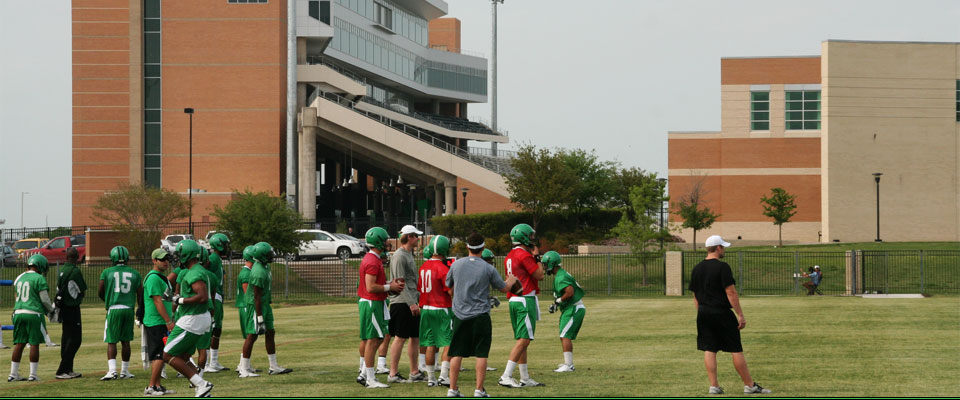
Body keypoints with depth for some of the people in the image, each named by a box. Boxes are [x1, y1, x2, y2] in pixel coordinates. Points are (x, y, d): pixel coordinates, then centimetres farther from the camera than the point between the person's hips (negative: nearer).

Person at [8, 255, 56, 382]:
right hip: (34, 314, -6)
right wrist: (52, 310, 12)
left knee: (19, 344, 10)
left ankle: (13, 374, 11)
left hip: (18, 313, 6)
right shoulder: (39, 279, -9)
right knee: (34, 344, 1)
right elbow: (45, 300, -8)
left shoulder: (19, 278, 12)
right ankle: (33, 374, 2)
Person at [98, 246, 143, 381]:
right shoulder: (134, 274, 7)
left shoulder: (107, 272, 0)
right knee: (125, 341, 11)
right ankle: (124, 371, 16)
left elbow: (100, 292, 6)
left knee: (111, 341, 0)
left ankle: (112, 370, -14)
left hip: (114, 309, -2)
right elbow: (140, 295, 8)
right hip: (129, 308, 2)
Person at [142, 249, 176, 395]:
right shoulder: (153, 278, -15)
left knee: (160, 355, 12)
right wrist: (169, 321, -21)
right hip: (156, 322, -10)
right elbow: (158, 302, -20)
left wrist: (171, 318, 24)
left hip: (162, 323, 10)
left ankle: (157, 386, 16)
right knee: (159, 355, -10)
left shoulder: (162, 277, 18)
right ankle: (151, 387, -7)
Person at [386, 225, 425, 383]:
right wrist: (411, 303, -21)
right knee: (400, 338, -6)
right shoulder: (400, 256, -13)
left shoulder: (409, 255, 17)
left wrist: (419, 299, 21)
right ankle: (393, 373, -2)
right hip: (402, 303, -10)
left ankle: (415, 372, 16)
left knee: (415, 337, 11)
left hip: (411, 303, 10)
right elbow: (400, 282, -18)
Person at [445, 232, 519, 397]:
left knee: (457, 353, 7)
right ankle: (479, 389, 1)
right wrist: (511, 281, 27)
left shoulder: (456, 265, 0)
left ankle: (452, 389, 8)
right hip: (480, 316, -3)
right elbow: (504, 288, 5)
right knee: (481, 354, 3)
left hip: (460, 314, 3)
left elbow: (448, 285, 16)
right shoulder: (488, 269, -7)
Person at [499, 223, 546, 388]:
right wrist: (537, 257, -2)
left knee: (522, 340, 13)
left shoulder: (510, 256, 14)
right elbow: (539, 275, -12)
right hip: (526, 300, -10)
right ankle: (506, 376, -17)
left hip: (513, 301, 10)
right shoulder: (524, 255, -15)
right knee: (524, 340, -11)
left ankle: (525, 378, 16)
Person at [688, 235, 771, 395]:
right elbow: (731, 292, -15)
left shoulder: (697, 269, 9)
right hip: (721, 313, -6)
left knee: (709, 350, 7)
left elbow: (695, 295, 13)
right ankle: (750, 386, 4)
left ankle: (714, 386, 3)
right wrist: (740, 315, -13)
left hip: (703, 314, 6)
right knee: (736, 350, 0)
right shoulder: (722, 267, -12)